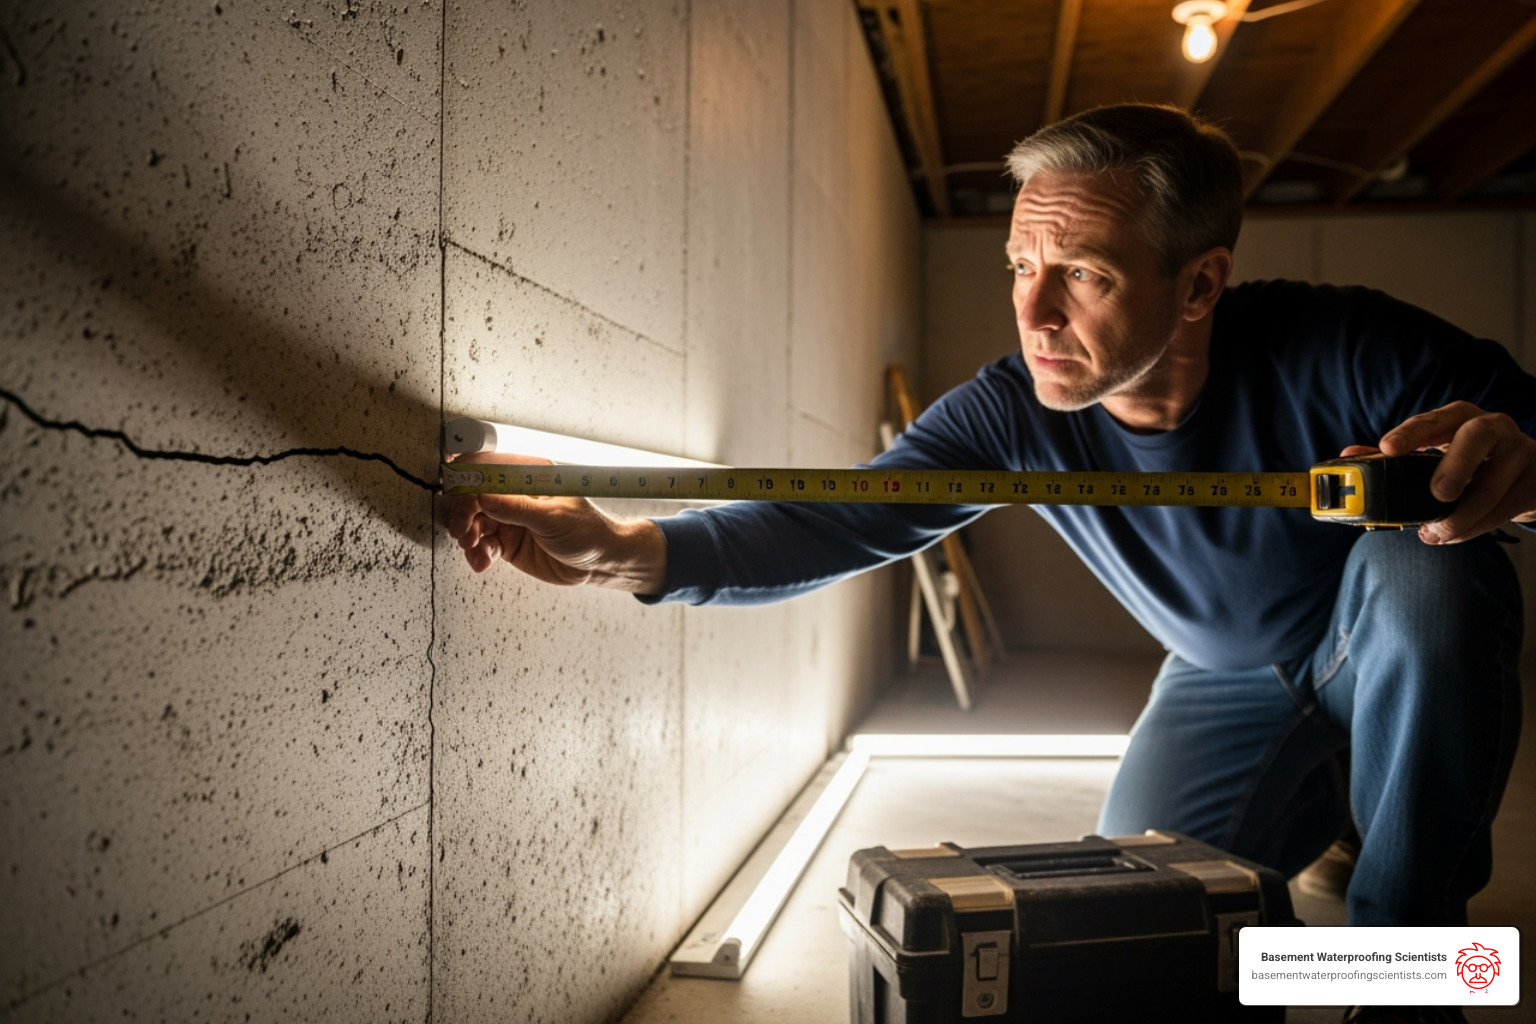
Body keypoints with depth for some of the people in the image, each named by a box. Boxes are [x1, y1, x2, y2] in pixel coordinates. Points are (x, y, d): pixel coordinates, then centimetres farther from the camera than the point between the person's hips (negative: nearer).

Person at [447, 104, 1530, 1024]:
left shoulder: (1336, 349, -32)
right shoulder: (1015, 413, -26)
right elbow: (836, 521, -32)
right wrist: (628, 550, -47)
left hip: (1405, 648, -2)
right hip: (1229, 682, 3)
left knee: (1421, 565, -35)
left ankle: (1407, 936, -13)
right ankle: (1325, 803, 29)